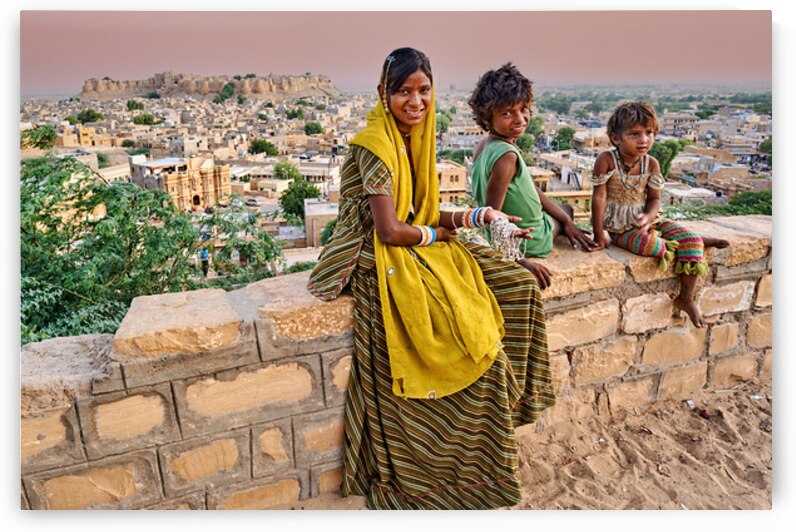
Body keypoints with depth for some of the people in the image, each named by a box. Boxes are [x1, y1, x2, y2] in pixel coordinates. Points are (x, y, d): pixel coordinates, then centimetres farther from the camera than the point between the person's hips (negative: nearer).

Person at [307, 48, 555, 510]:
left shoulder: (417, 139, 11)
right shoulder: (375, 146, -16)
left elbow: (425, 215, 10)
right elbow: (389, 231, -20)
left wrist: (478, 216, -4)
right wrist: (438, 236, -5)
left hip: (419, 248, 9)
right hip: (385, 265, -9)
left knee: (516, 285, 2)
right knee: (477, 346, -16)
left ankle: (509, 393, 15)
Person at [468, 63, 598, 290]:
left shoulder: (485, 145, -1)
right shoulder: (507, 156, -32)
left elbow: (528, 187, 6)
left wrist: (567, 220, 9)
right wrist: (519, 262, -31)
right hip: (526, 241, -9)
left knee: (566, 210, 38)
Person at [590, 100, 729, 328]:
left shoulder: (651, 163, -3)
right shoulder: (606, 160, -16)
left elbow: (654, 199, 2)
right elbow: (599, 197, -16)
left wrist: (648, 218, -22)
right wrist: (599, 234, -17)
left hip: (645, 218, 5)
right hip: (617, 225, -4)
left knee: (691, 240, -12)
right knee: (647, 243, -34)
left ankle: (686, 297, 2)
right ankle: (698, 242, -1)